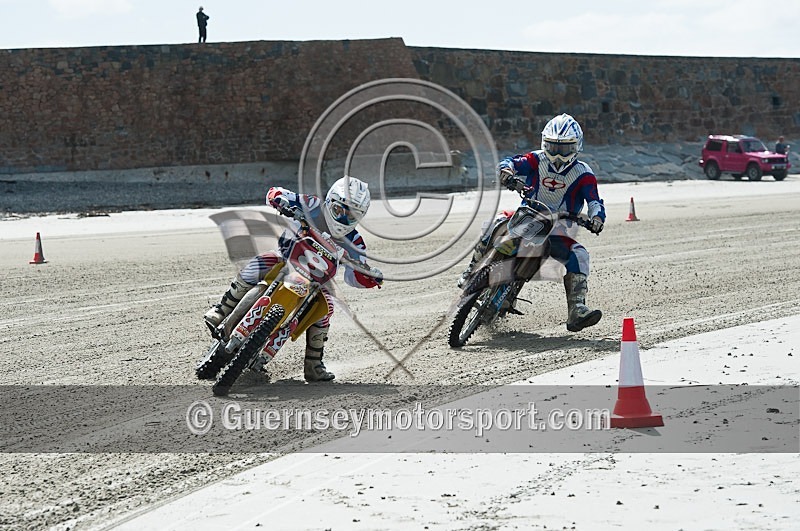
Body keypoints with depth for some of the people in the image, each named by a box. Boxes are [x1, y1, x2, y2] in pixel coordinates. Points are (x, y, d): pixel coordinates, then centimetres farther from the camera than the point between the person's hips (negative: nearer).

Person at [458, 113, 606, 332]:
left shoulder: (583, 174, -3)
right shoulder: (537, 160, 0)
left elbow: (594, 201, -13)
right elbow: (509, 163, -12)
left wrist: (596, 218, -36)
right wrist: (507, 172, -37)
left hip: (557, 232, 0)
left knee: (579, 256, -25)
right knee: (500, 220, -28)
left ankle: (576, 312, -30)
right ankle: (473, 269, -18)